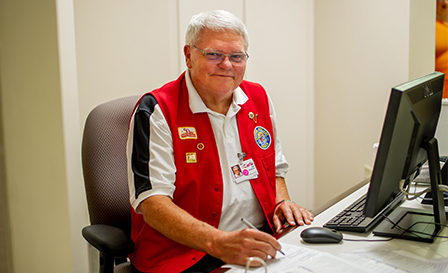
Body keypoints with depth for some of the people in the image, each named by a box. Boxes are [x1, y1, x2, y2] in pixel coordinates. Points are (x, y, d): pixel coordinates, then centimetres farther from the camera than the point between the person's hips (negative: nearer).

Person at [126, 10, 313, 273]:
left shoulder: (258, 98, 11)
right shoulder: (156, 111, -9)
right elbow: (152, 204, -17)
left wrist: (282, 202, 3)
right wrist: (218, 243, -30)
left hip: (259, 245, 5)